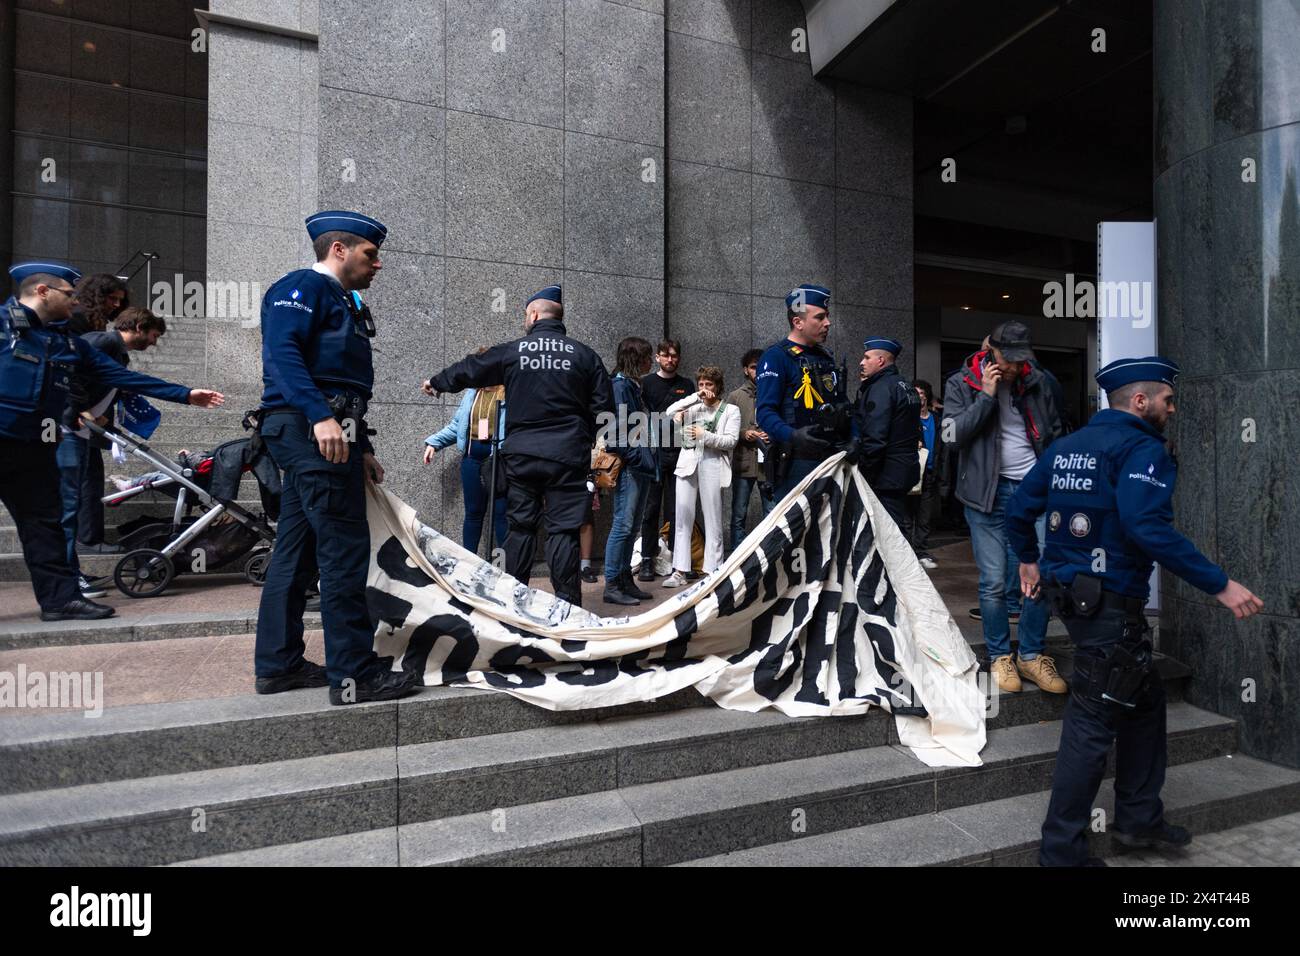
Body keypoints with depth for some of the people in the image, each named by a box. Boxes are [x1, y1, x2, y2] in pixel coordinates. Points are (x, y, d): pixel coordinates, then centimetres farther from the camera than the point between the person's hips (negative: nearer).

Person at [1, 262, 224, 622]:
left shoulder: (69, 342, 14)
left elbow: (121, 376, 13)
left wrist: (184, 394, 11)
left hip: (35, 447, 6)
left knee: (45, 521, 8)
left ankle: (60, 596, 10)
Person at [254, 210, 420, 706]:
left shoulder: (344, 303, 27)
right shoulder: (302, 286, -2)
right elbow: (282, 353, -18)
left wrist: (361, 447, 21)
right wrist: (321, 416, -28)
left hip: (326, 434, 10)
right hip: (311, 430, -10)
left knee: (297, 553, 11)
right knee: (345, 550, -11)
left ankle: (278, 665, 20)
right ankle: (354, 675, -7)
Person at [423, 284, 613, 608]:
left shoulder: (511, 351, 4)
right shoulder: (584, 355, 4)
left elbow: (467, 371, 18)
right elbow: (603, 409, 3)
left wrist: (436, 383, 36)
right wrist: (600, 452, 14)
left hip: (520, 454, 1)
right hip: (568, 456, -1)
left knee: (520, 525, 11)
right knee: (563, 528, 1)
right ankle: (568, 604, 1)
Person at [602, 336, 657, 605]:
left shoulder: (633, 385, 20)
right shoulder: (620, 385, -9)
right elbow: (618, 429, -18)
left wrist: (649, 461, 15)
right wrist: (636, 457, -18)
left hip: (641, 466, 10)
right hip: (629, 467, -10)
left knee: (632, 527, 12)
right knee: (623, 524, -8)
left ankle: (625, 580, 19)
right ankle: (611, 586, -3)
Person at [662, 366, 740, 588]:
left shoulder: (730, 410, 10)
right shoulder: (693, 408, 20)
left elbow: (731, 441, -1)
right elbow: (669, 413, 4)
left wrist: (704, 435, -11)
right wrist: (695, 397, 1)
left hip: (712, 464, -3)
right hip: (688, 463, 3)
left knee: (713, 519, -2)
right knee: (683, 517, -1)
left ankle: (712, 570, 2)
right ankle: (680, 571, 1)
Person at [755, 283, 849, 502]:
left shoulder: (826, 358, 18)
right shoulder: (776, 357, -8)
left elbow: (842, 406, 24)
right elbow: (764, 412, -17)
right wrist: (792, 437, -33)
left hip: (830, 459, 8)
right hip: (796, 465, -8)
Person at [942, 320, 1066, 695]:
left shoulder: (1037, 382, 9)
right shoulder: (961, 383, -1)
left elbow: (1055, 434, 18)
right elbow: (953, 433, -11)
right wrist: (986, 396, -15)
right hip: (988, 493, -3)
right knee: (993, 582, 0)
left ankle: (1031, 655, 16)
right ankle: (999, 657, 16)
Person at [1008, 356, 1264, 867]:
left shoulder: (1067, 446, 13)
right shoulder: (1142, 448, -12)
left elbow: (1019, 507, 14)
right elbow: (1147, 527, -27)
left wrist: (1028, 558, 29)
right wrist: (1220, 585, -22)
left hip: (1070, 590, 10)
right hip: (1110, 602, -9)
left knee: (1145, 697, 22)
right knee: (1093, 721, -2)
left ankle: (1138, 819, 33)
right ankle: (1062, 849, 8)